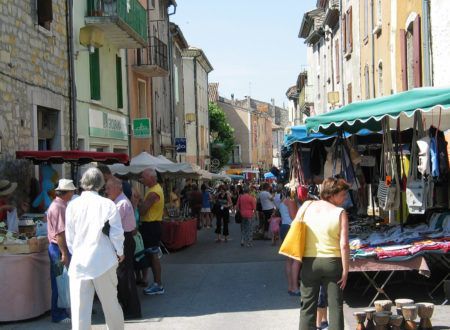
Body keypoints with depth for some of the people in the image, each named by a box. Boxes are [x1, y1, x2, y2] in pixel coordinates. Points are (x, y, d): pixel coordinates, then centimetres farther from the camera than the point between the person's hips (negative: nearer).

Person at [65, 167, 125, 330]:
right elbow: (117, 233, -4)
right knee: (110, 302, 15)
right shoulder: (107, 204, -6)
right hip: (104, 260, 0)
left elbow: (69, 237, 3)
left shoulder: (73, 205, -2)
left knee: (79, 308, 2)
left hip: (80, 262, 0)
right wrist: (120, 252, 12)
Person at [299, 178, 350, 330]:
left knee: (308, 305, 10)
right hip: (332, 262, -2)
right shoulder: (340, 213, -9)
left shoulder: (306, 206, 0)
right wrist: (345, 270, -7)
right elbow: (344, 245, -13)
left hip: (309, 262, 2)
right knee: (335, 306, 7)